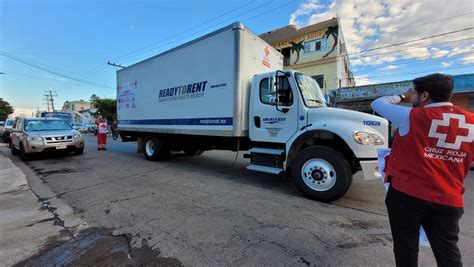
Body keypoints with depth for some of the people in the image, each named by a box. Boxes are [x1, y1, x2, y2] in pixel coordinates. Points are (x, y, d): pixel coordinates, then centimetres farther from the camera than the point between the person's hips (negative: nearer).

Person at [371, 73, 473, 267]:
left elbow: (377, 104, -1)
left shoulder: (412, 116, -13)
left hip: (407, 194, -4)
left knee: (406, 249, 13)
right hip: (449, 199, 5)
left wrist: (401, 97, 14)